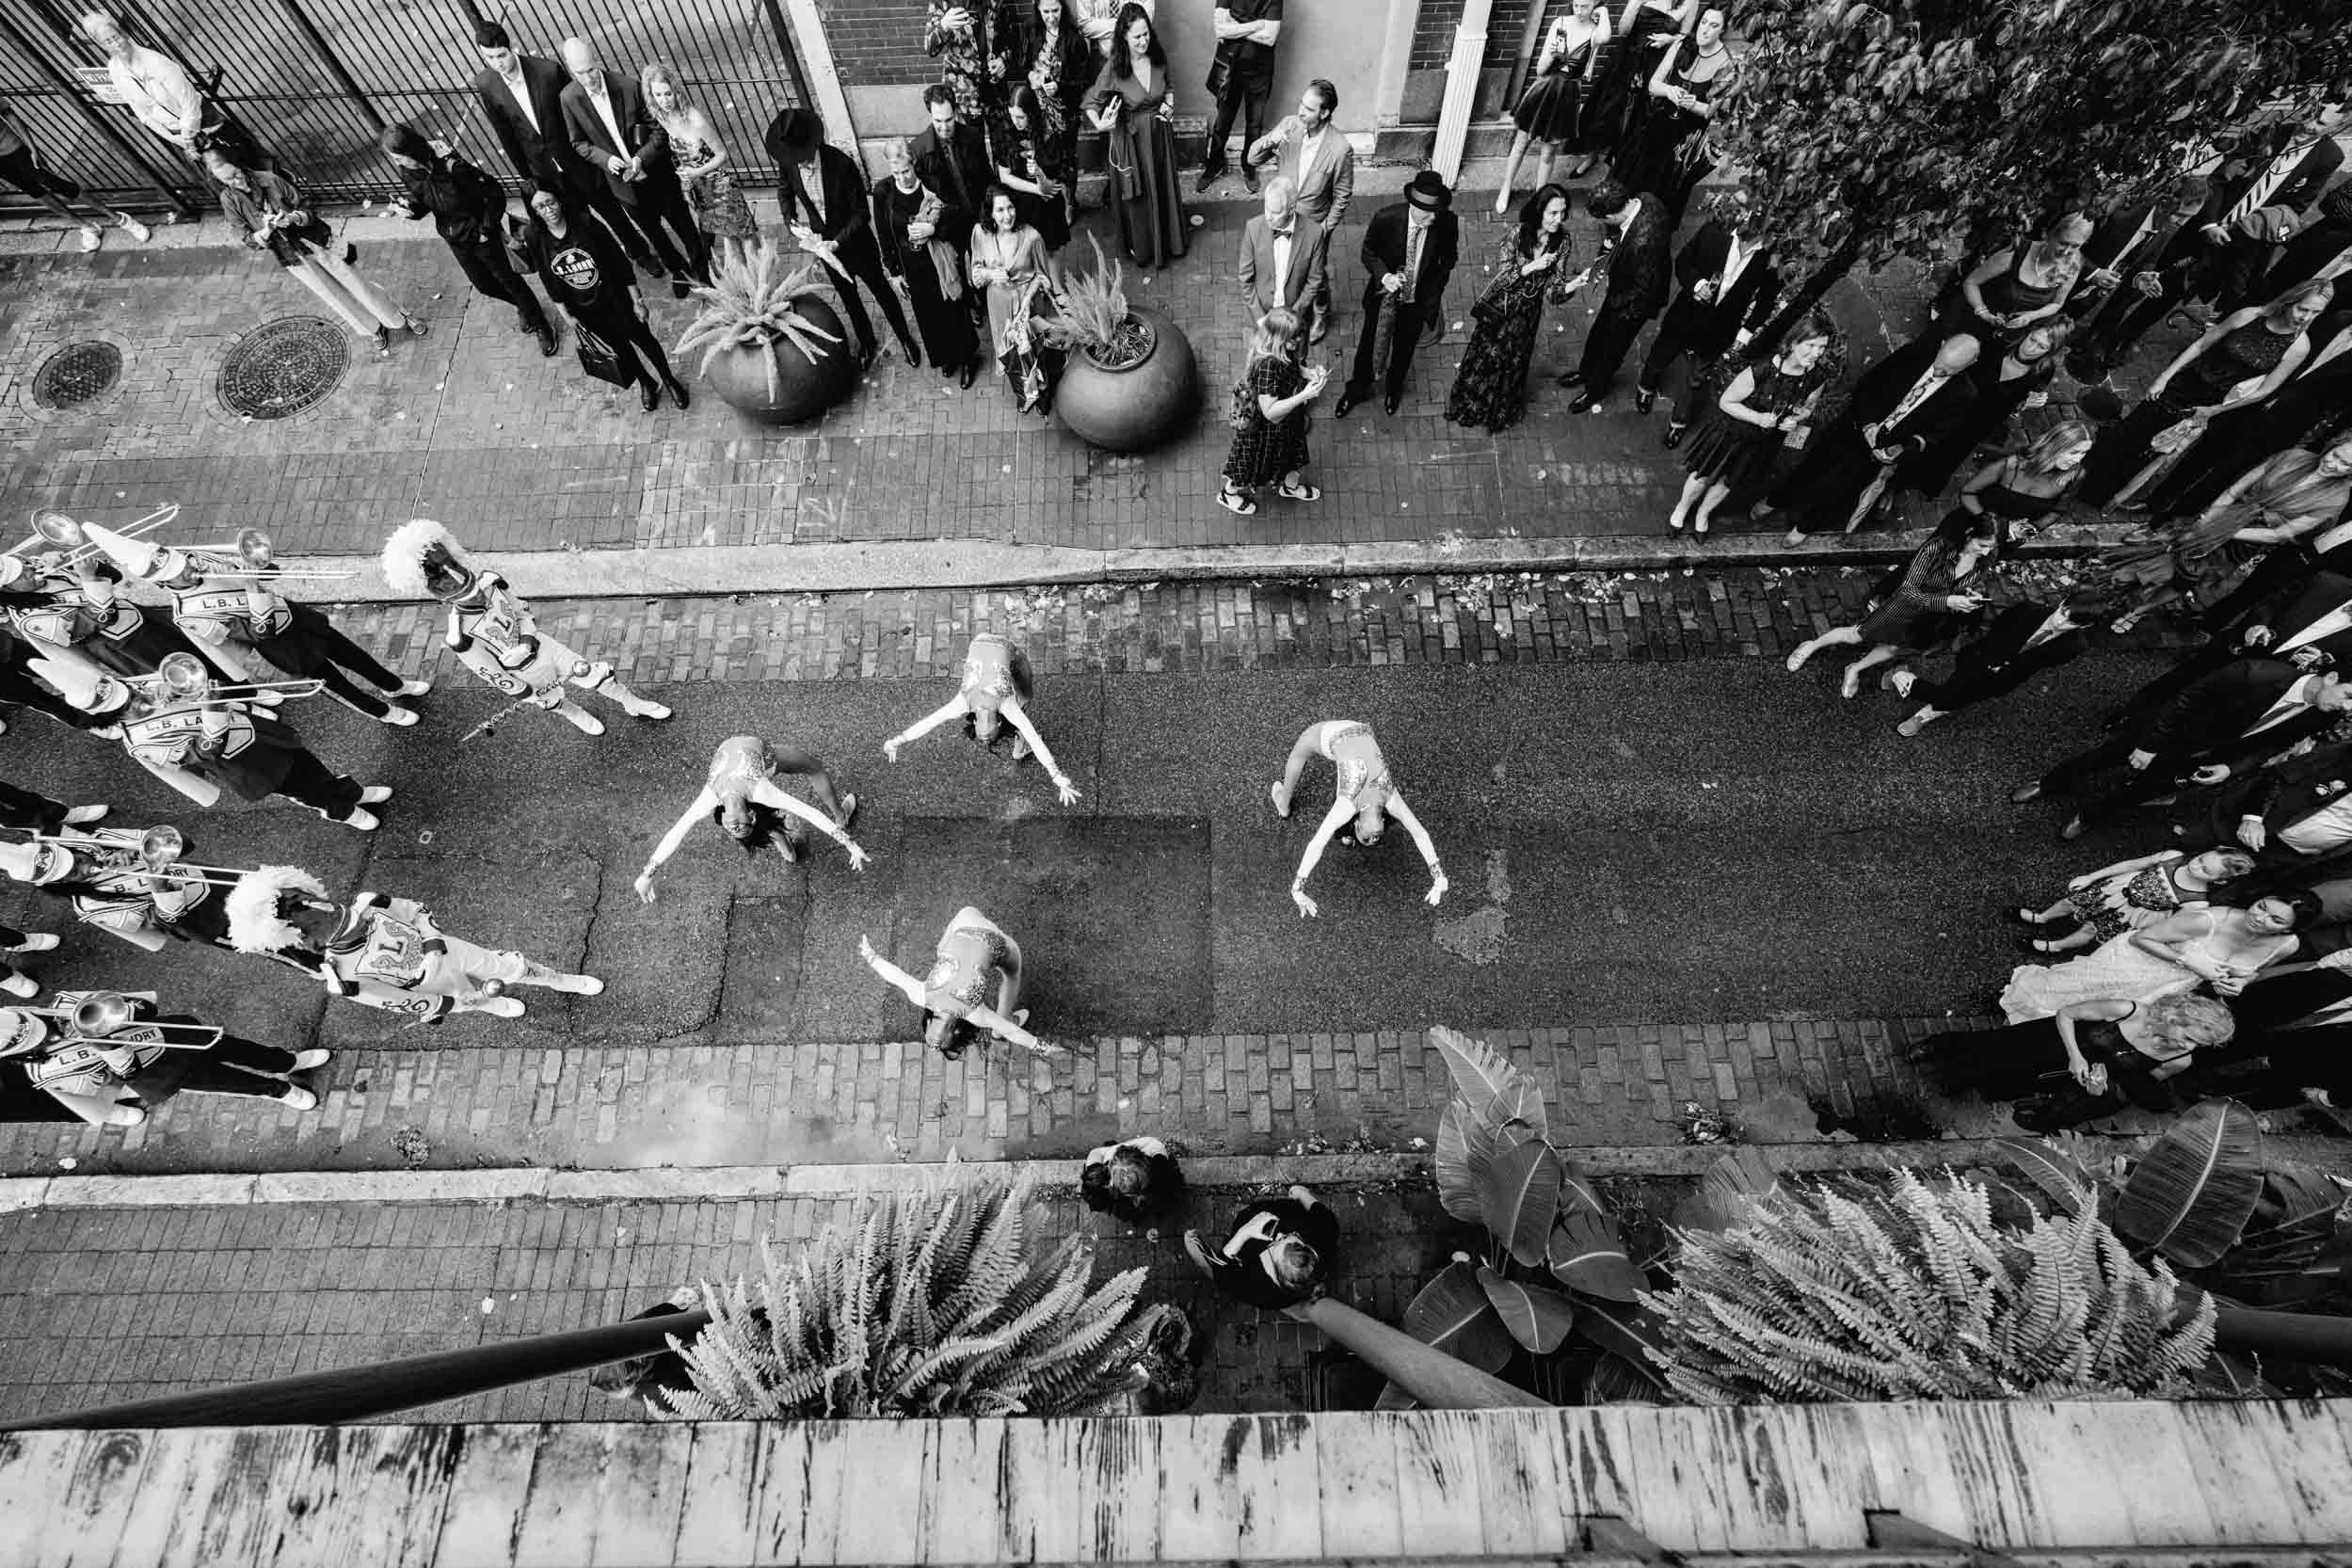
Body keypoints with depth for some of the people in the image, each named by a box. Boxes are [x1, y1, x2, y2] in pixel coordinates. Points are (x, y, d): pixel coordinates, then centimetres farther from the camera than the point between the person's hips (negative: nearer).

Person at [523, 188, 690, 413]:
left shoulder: (588, 227, -21)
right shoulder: (536, 242, -13)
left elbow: (620, 265, -14)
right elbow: (550, 282, -1)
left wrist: (637, 301, -12)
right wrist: (567, 315, 4)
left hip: (616, 300, -2)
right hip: (586, 311, 2)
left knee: (644, 340, 13)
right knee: (619, 347, 20)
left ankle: (670, 380, 40)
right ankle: (646, 383, 45)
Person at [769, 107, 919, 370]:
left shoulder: (842, 164, -30)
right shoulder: (787, 163, -16)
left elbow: (862, 213, -22)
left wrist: (837, 243, -28)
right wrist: (791, 222, -10)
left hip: (855, 241, -4)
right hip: (822, 242, 4)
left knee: (881, 291, 15)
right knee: (847, 297, 22)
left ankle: (905, 339, 37)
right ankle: (867, 342, 44)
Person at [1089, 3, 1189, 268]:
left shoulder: (1158, 58, -8)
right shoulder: (1114, 67, -21)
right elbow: (1092, 102, -13)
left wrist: (1169, 103, -7)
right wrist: (1099, 124, -33)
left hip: (1160, 134, 4)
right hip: (1131, 139, -4)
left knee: (1163, 188, 20)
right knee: (1137, 194, 11)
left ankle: (1167, 240, 42)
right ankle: (1140, 247, 33)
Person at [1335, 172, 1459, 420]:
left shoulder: (1447, 222, -24)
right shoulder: (1385, 218, -28)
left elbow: (1449, 259, -4)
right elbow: (1368, 251, -10)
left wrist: (1433, 294, 0)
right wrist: (1384, 276, -27)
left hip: (1419, 300, 1)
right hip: (1383, 296, -1)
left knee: (1404, 348, 24)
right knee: (1369, 343, 21)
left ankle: (1393, 388, 54)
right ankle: (1358, 388, 48)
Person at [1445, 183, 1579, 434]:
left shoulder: (1561, 242, -14)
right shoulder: (1517, 235, -24)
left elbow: (1552, 287, -13)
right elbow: (1502, 278, -20)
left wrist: (1571, 286, -35)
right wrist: (1531, 267, -36)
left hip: (1527, 313, 3)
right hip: (1499, 308, -3)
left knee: (1513, 363, 20)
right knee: (1485, 357, 13)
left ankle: (1500, 413, 45)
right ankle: (1471, 405, 40)